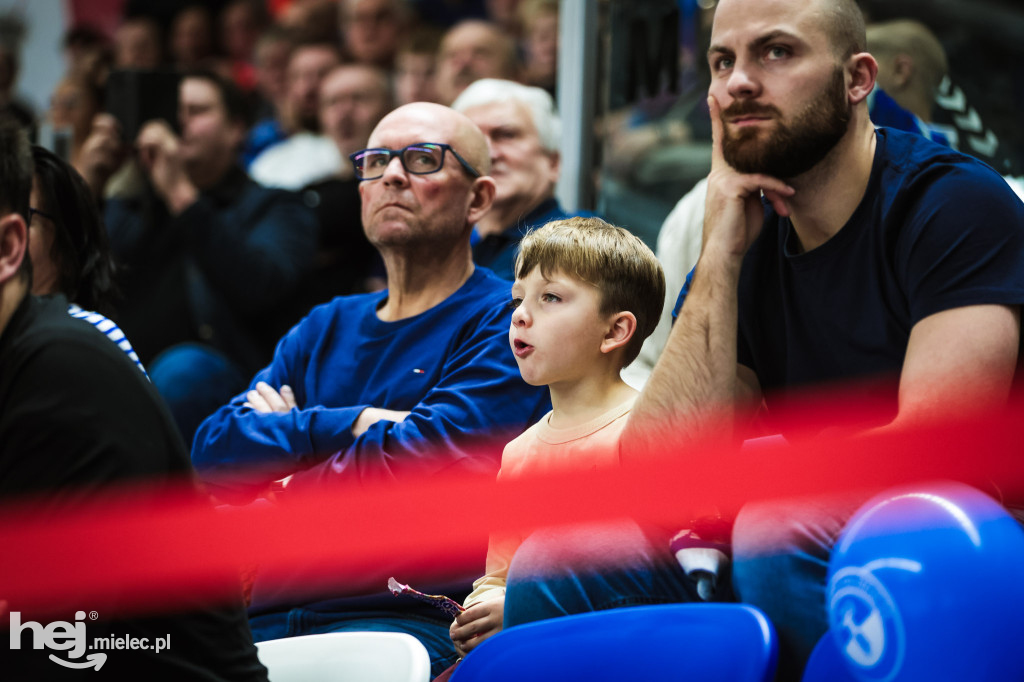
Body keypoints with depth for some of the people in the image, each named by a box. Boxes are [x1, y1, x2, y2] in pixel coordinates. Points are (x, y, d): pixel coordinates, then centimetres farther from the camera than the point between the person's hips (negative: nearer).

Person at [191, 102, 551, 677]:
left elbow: (427, 462, -13)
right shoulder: (325, 328, 22)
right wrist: (348, 425, -5)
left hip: (409, 618, -5)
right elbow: (214, 454, 9)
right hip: (269, 617, 6)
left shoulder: (506, 321, 2)